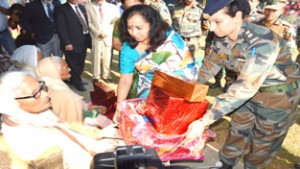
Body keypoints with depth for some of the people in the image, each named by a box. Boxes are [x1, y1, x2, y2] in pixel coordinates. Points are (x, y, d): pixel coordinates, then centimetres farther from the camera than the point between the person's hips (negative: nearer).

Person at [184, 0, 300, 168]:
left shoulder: (262, 42, -36)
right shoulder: (222, 38, -14)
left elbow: (245, 87, -43)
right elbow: (211, 64, 3)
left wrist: (204, 121, -47)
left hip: (279, 94, -5)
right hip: (251, 90, 6)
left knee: (262, 146, 13)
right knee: (237, 132, 19)